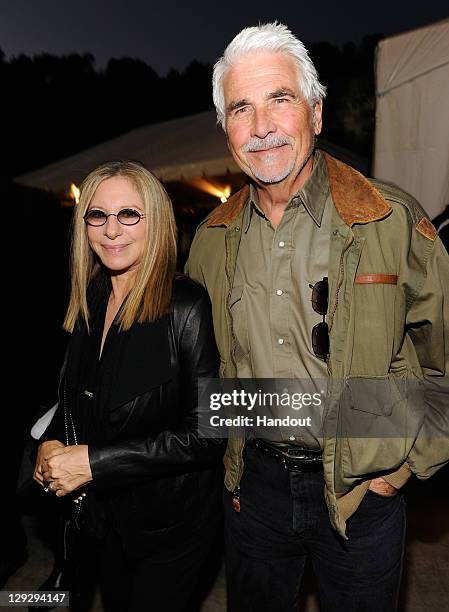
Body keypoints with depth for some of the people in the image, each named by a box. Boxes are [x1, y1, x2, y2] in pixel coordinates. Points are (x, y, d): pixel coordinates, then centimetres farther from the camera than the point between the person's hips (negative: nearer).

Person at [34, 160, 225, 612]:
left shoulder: (187, 307, -23)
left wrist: (94, 461, -23)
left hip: (172, 523, -6)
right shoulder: (89, 303, -2)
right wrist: (52, 444, -8)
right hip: (103, 517, 6)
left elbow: (206, 432, -23)